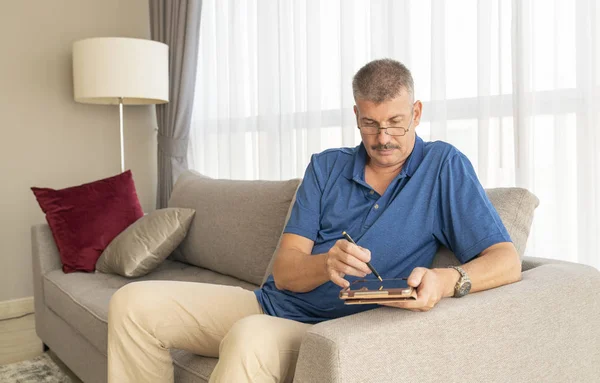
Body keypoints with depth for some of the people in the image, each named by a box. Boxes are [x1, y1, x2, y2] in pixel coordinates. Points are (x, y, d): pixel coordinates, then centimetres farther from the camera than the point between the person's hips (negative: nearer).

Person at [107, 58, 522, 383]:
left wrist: (446, 280, -32)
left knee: (250, 338, -38)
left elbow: (507, 260, -10)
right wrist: (327, 264, -26)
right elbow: (285, 271, -2)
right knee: (134, 303, -6)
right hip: (270, 304, 5)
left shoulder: (444, 166, -2)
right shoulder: (327, 167, 6)